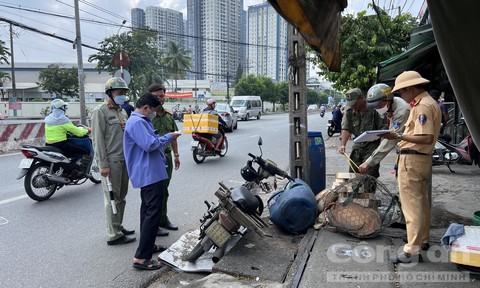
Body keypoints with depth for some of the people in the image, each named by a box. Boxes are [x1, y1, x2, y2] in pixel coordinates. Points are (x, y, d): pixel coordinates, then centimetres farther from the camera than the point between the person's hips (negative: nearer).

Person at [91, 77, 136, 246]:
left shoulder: (123, 112, 18)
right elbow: (98, 139, -12)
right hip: (111, 162, -8)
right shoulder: (100, 112, -6)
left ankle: (118, 227, 27)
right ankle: (114, 235, 4)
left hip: (124, 161, 8)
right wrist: (103, 164, -17)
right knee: (112, 198, -3)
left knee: (121, 197, 15)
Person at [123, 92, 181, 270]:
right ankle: (141, 257, -9)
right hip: (149, 174, -12)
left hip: (149, 173, 12)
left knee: (148, 210, 18)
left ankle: (148, 245, 32)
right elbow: (149, 144, -25)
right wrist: (169, 137, -13)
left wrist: (165, 139, 12)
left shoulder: (141, 120, 18)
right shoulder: (136, 122, -17)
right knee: (153, 213, -12)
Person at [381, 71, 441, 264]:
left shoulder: (422, 106, -17)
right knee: (422, 201, 21)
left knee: (411, 205, -6)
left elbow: (427, 138, -25)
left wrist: (399, 137, -25)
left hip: (412, 160, -11)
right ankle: (423, 239, 37)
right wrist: (402, 136, 15)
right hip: (424, 158, 11)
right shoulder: (430, 102, 16)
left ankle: (412, 251, 1)